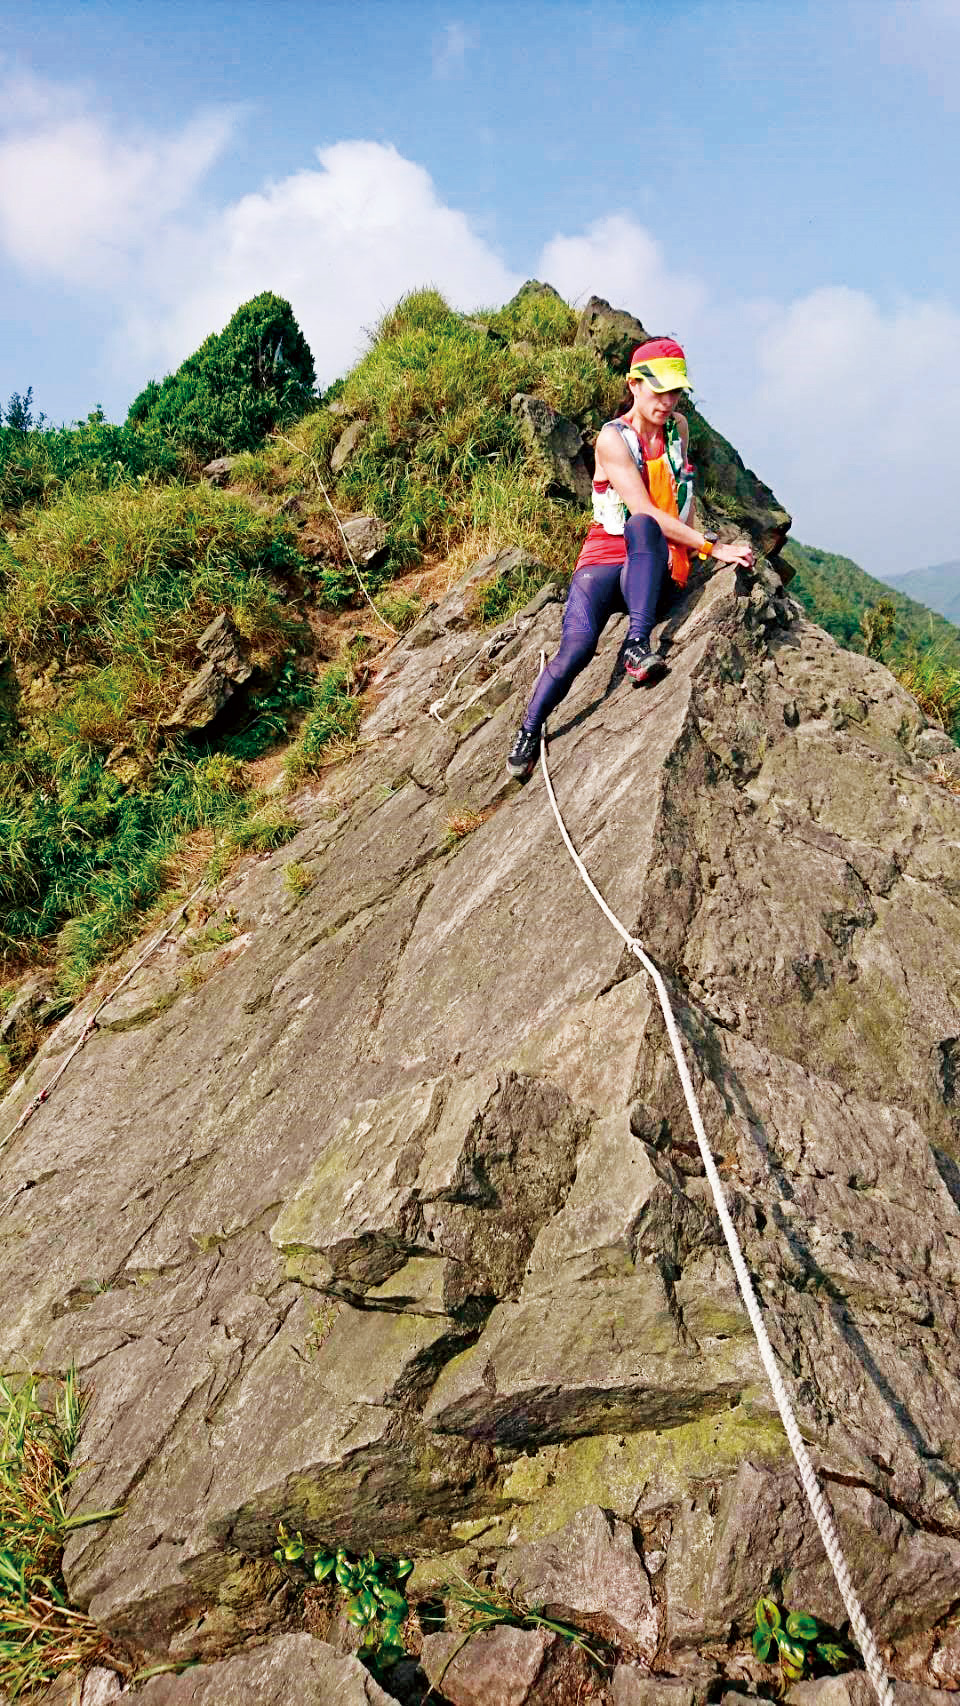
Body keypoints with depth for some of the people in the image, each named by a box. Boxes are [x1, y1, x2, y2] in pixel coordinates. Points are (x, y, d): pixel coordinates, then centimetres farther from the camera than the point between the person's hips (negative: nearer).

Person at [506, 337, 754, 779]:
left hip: (658, 571, 3)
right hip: (607, 558, -2)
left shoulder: (678, 429, 12)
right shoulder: (613, 437, -5)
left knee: (642, 529, -35)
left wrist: (694, 542, 9)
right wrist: (711, 547, -20)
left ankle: (637, 645, -45)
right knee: (577, 646, -29)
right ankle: (528, 731, -9)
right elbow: (644, 509, -16)